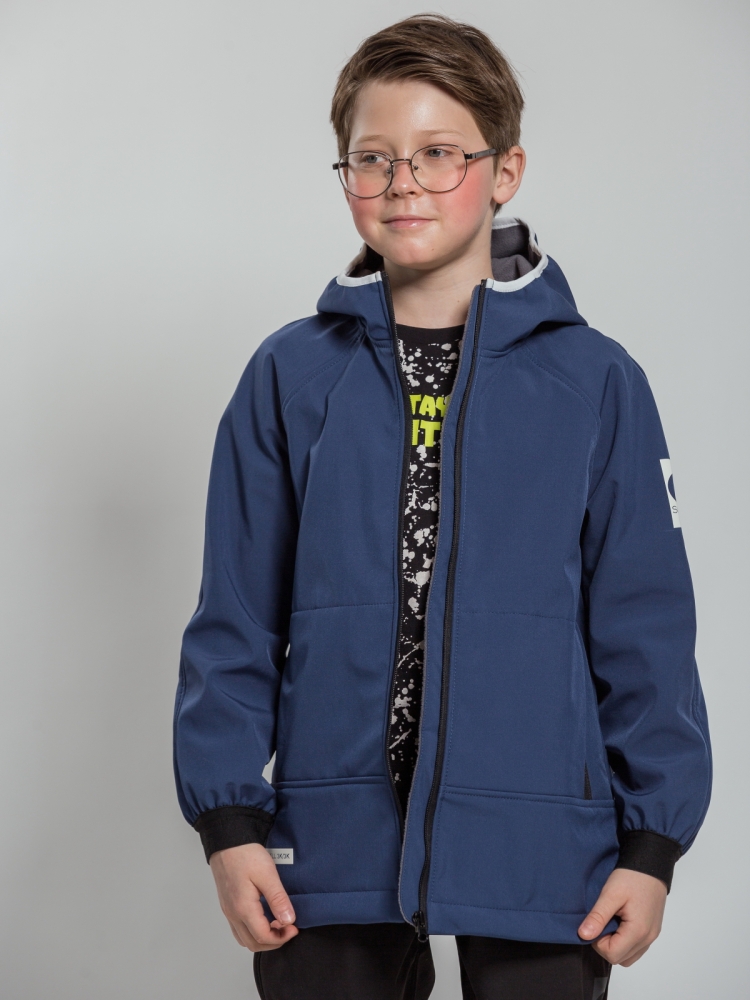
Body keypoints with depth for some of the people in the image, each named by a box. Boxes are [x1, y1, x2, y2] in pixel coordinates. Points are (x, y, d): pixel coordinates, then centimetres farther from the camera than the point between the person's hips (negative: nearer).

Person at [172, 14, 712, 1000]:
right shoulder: (289, 378, 3)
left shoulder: (595, 382, 0)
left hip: (541, 863, -1)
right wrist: (229, 820, -1)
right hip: (329, 859, 1)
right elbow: (236, 624, 5)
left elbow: (647, 631, 1)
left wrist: (653, 843, -2)